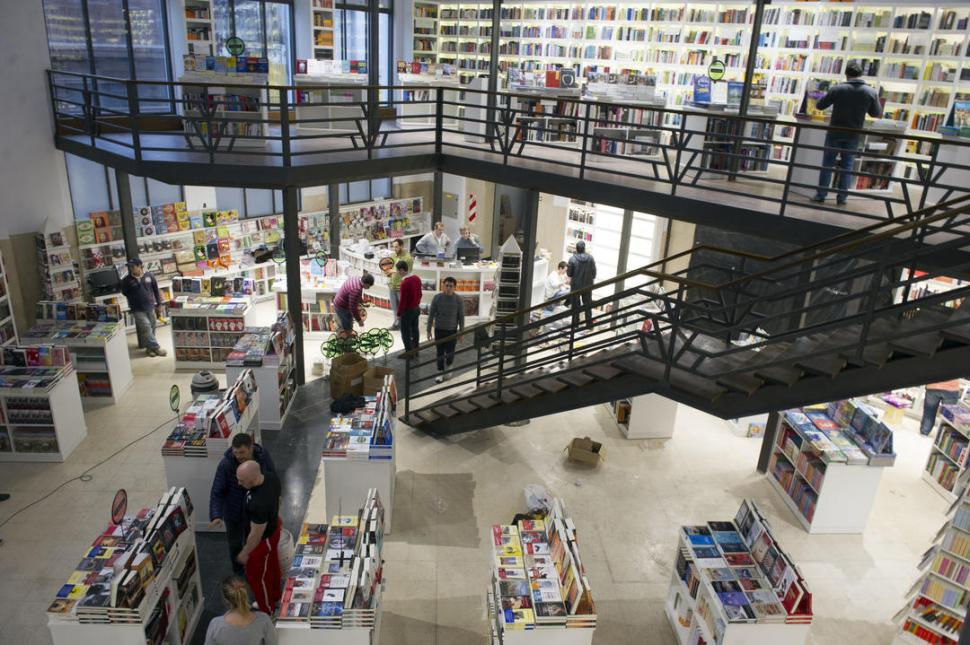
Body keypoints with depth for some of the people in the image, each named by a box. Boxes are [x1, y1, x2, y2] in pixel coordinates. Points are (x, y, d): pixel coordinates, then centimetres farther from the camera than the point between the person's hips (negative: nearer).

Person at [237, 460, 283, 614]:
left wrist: (244, 553, -10)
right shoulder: (271, 476, -20)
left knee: (257, 575, 18)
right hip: (273, 528, 8)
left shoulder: (258, 504, -44)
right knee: (272, 565, 30)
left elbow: (256, 535, -27)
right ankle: (273, 597, 55)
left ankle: (267, 611, 40)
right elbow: (277, 498, 2)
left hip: (263, 539, -8)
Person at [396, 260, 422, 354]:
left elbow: (402, 301, -22)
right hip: (417, 308, 8)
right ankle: (415, 350, 31)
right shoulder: (417, 278, -2)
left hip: (408, 311, -8)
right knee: (415, 330, 19)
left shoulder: (404, 283, -26)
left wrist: (398, 313, -11)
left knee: (406, 332, 5)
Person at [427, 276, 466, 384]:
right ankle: (440, 373, 20)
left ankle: (448, 366, 35)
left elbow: (461, 317, -1)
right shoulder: (437, 298, -10)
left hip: (452, 331, 0)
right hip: (439, 330, 0)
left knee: (450, 353, 3)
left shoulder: (459, 300, -10)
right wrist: (429, 330, -2)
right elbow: (431, 315, -3)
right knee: (440, 353, 7)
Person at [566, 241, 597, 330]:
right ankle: (589, 323, 17)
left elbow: (569, 273, -11)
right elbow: (594, 272, -3)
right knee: (588, 304, 14)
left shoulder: (572, 259, -17)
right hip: (587, 285, 2)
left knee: (575, 305, 13)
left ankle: (575, 322, 20)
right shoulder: (590, 258, -10)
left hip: (575, 286, -2)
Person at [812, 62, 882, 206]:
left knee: (827, 164, 6)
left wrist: (830, 98, 18)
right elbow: (877, 114, 5)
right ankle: (842, 197, 9)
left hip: (835, 133, -1)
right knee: (847, 166, 9)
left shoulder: (837, 89, -10)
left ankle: (821, 195, 6)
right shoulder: (871, 92, -4)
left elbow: (819, 106, -2)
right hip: (853, 135, 2)